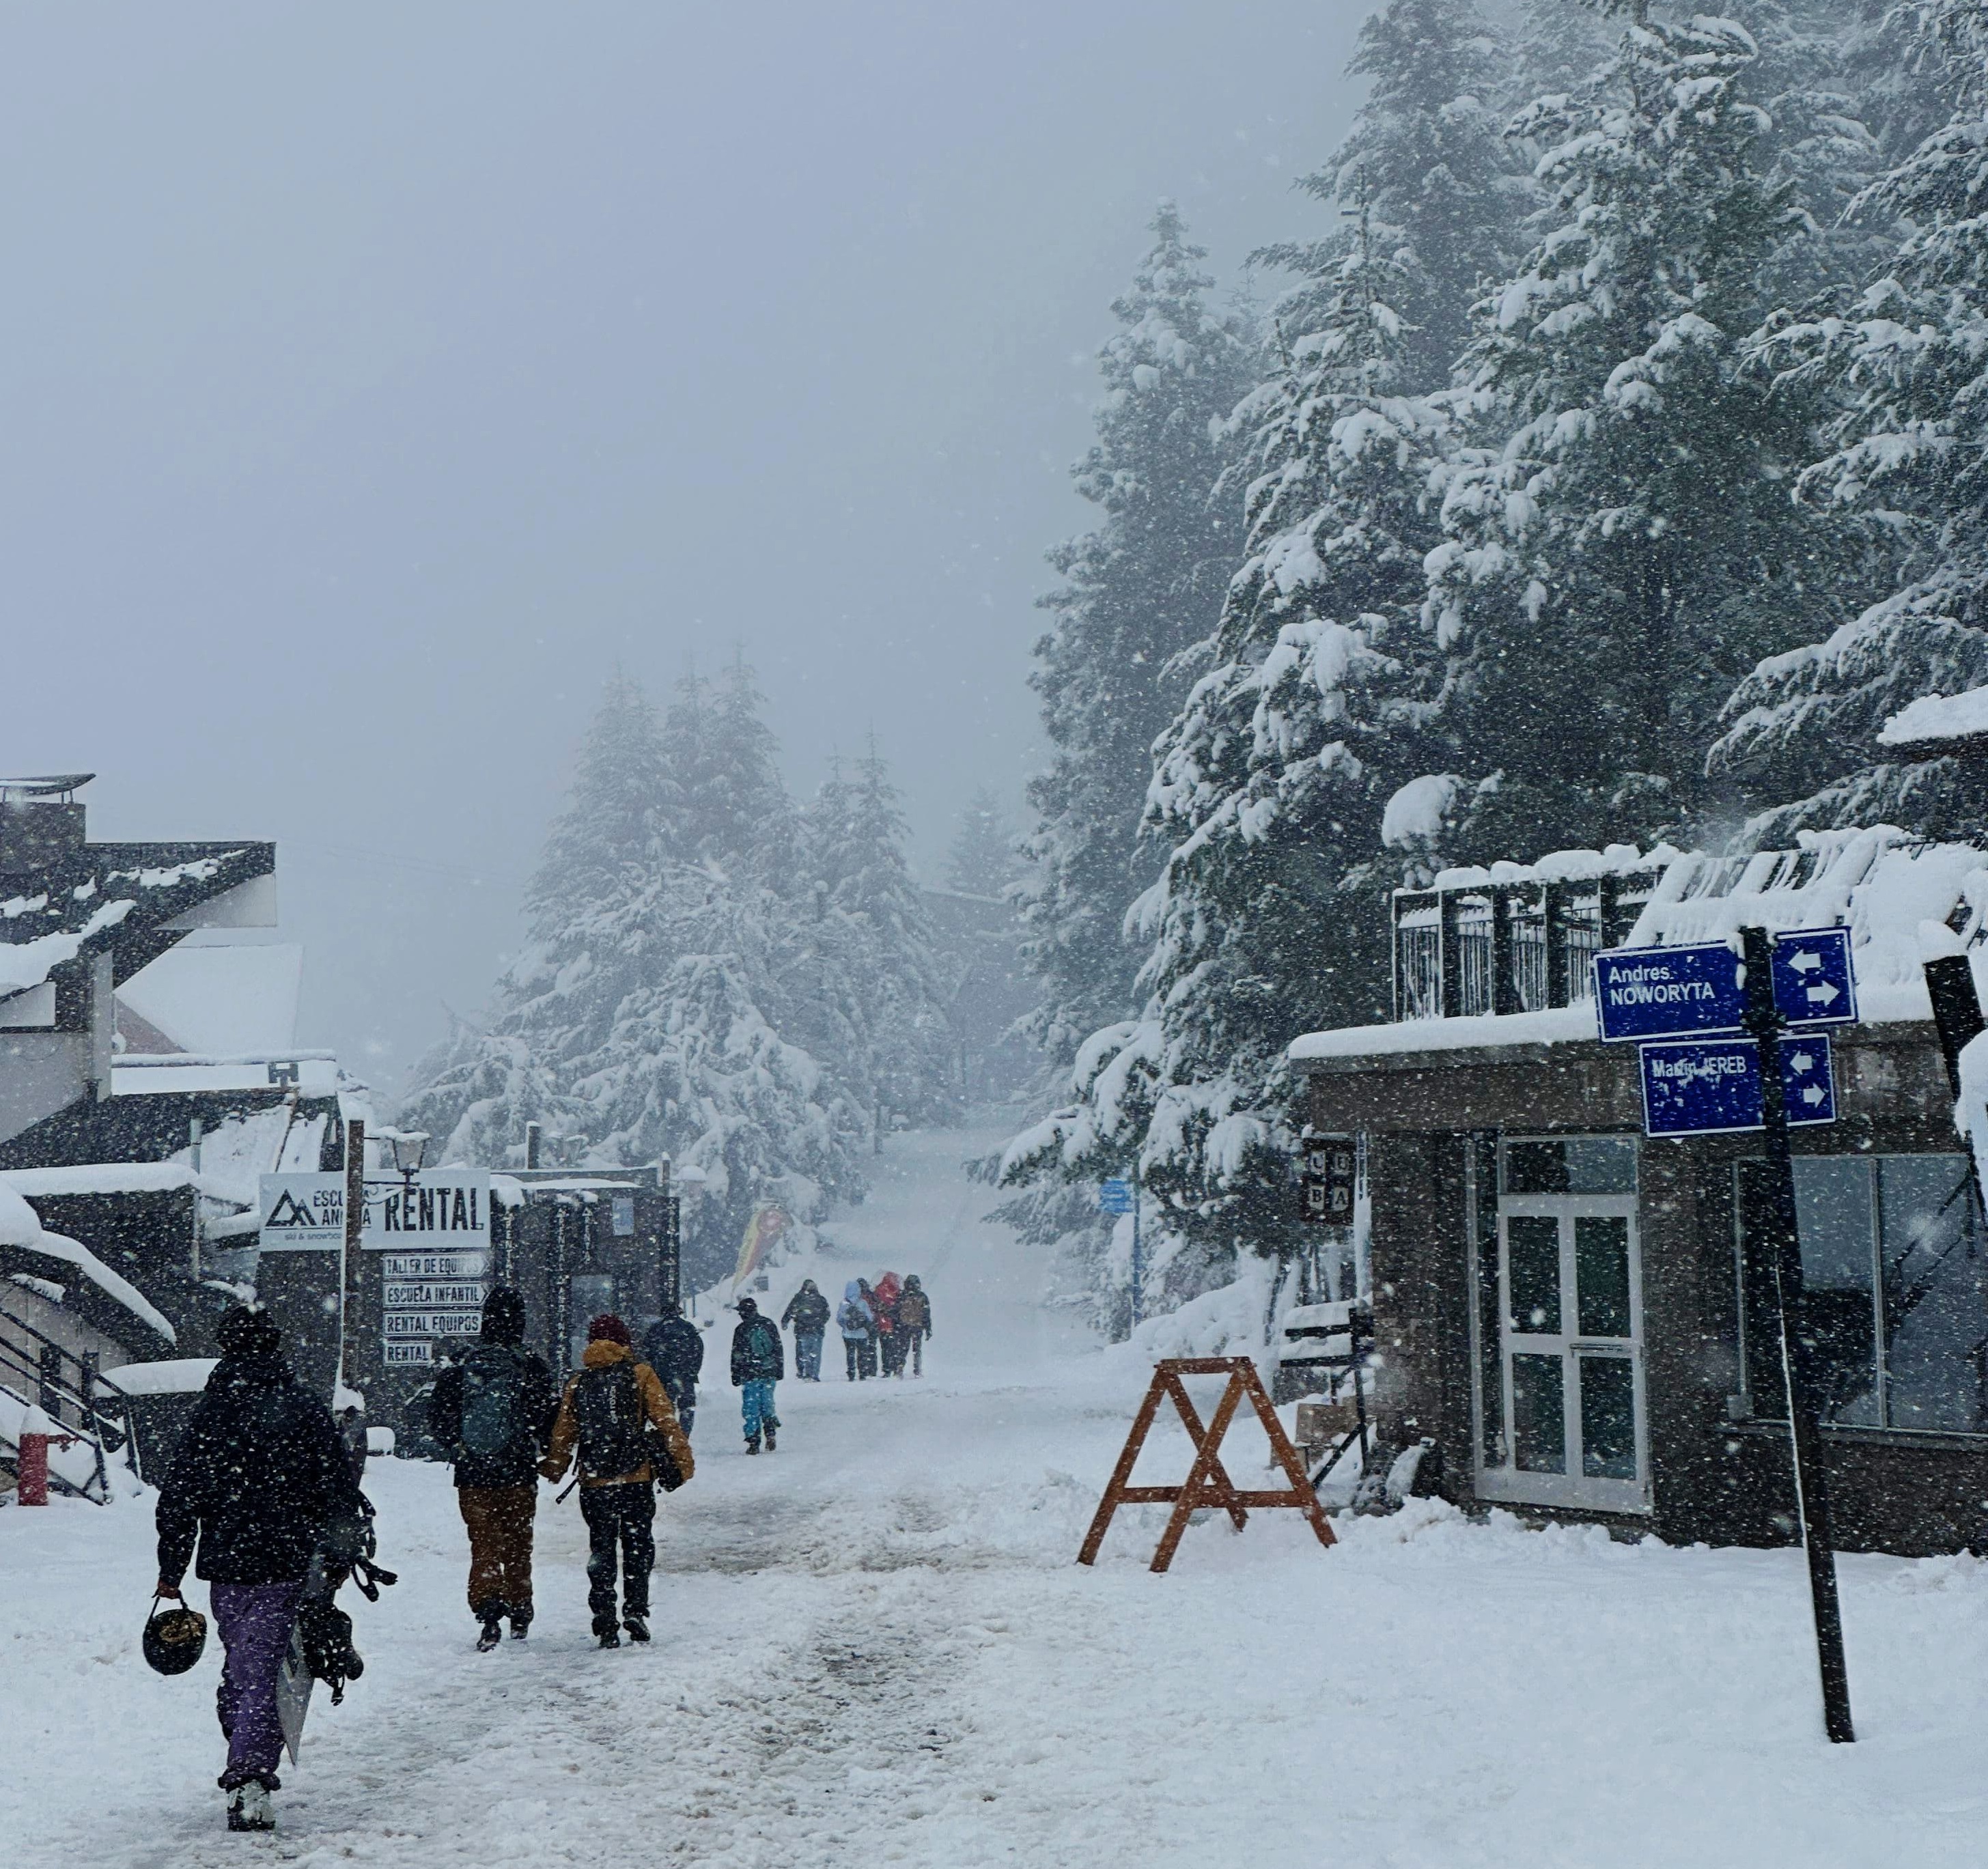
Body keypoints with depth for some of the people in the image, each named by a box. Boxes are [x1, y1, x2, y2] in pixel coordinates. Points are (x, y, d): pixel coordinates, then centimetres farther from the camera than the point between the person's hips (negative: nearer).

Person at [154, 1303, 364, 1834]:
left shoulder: (207, 1412, 2)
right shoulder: (304, 1408, -1)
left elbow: (178, 1497, 2)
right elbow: (339, 1490, 0)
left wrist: (170, 1571, 9)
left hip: (226, 1565, 2)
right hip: (290, 1566, -1)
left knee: (241, 1667, 16)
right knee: (262, 1672, -4)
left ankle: (248, 1768, 19)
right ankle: (250, 1773, -20)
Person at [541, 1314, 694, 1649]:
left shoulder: (578, 1382, 7)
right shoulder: (640, 1375, 0)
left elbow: (563, 1433, 11)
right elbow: (666, 1422, -4)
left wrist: (553, 1470, 25)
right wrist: (683, 1461, 1)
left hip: (593, 1484, 2)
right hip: (636, 1480, -2)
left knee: (601, 1552, 9)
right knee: (638, 1547, 8)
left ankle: (605, 1623, 2)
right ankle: (635, 1609, -6)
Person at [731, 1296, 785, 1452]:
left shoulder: (741, 1330, -5)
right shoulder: (769, 1325, 6)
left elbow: (736, 1355, -1)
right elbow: (779, 1349, 11)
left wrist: (735, 1376, 6)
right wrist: (779, 1370, 18)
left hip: (750, 1375, -3)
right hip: (769, 1374, 3)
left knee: (751, 1409, 2)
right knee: (767, 1405, 15)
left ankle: (753, 1442, -2)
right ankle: (770, 1433, -3)